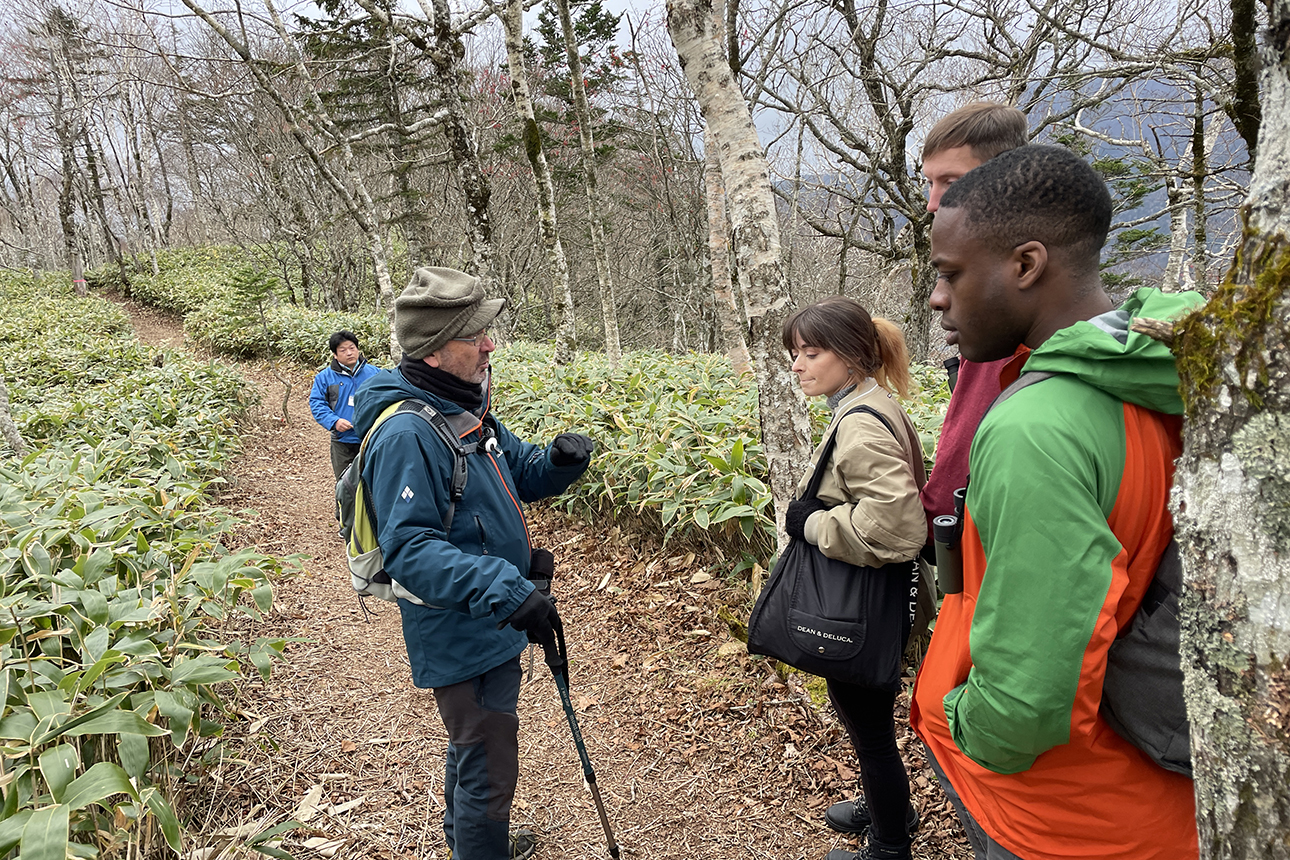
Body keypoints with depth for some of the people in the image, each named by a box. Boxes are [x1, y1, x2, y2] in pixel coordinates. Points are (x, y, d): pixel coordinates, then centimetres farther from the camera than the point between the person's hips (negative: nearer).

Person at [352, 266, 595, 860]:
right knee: (490, 766, 3)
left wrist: (561, 460, -10)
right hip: (462, 637, -10)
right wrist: (504, 589, -40)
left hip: (490, 623, 10)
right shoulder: (406, 434, -27)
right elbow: (409, 549, -32)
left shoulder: (466, 409, 3)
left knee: (474, 745, 29)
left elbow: (520, 473, 13)